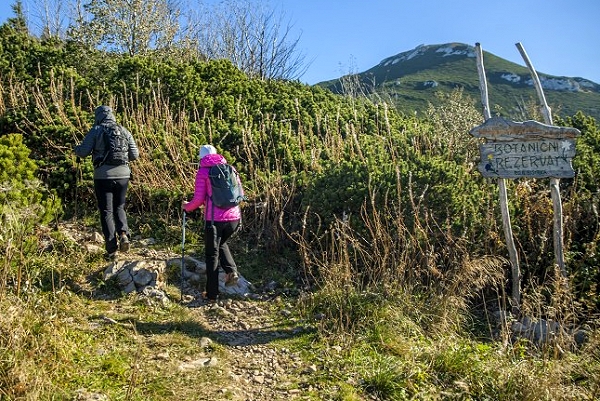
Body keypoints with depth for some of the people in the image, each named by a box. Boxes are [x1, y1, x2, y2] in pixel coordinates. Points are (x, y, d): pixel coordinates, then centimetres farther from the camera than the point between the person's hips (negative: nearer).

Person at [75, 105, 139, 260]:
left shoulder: (96, 131, -1)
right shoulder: (124, 131, 8)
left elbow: (83, 152, -4)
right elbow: (135, 155, 8)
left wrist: (76, 148, 18)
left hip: (103, 176, -3)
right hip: (123, 175, 3)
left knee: (106, 212, 5)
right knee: (119, 208, 20)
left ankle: (111, 249, 3)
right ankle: (123, 233, -5)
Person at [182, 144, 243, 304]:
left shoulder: (203, 172, 0)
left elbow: (198, 199, -4)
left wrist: (186, 206, 16)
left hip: (214, 219, -4)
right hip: (234, 217, 4)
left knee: (212, 254, 11)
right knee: (222, 243, 30)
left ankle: (212, 295, 15)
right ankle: (231, 271, 6)